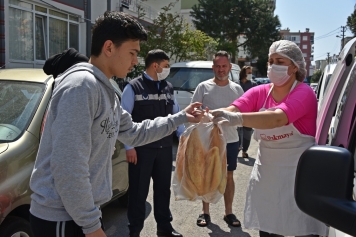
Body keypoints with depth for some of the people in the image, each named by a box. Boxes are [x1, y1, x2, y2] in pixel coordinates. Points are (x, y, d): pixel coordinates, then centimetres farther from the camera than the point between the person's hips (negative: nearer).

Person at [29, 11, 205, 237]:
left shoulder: (106, 91, 10)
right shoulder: (81, 84, -21)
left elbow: (134, 133, 22)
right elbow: (68, 166, -26)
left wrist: (181, 118, 20)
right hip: (62, 217, -9)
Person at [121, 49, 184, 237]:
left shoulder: (168, 87, 9)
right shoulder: (133, 87, -8)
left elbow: (176, 114, 13)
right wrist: (129, 146, -13)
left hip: (165, 147, 5)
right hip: (142, 148, -5)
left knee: (163, 188, 17)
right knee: (138, 190, 6)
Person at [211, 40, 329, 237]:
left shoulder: (304, 93, -12)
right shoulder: (259, 92, 4)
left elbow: (277, 118, -32)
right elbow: (231, 110, -14)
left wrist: (237, 118, -46)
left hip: (299, 173, -4)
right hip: (266, 172, 5)